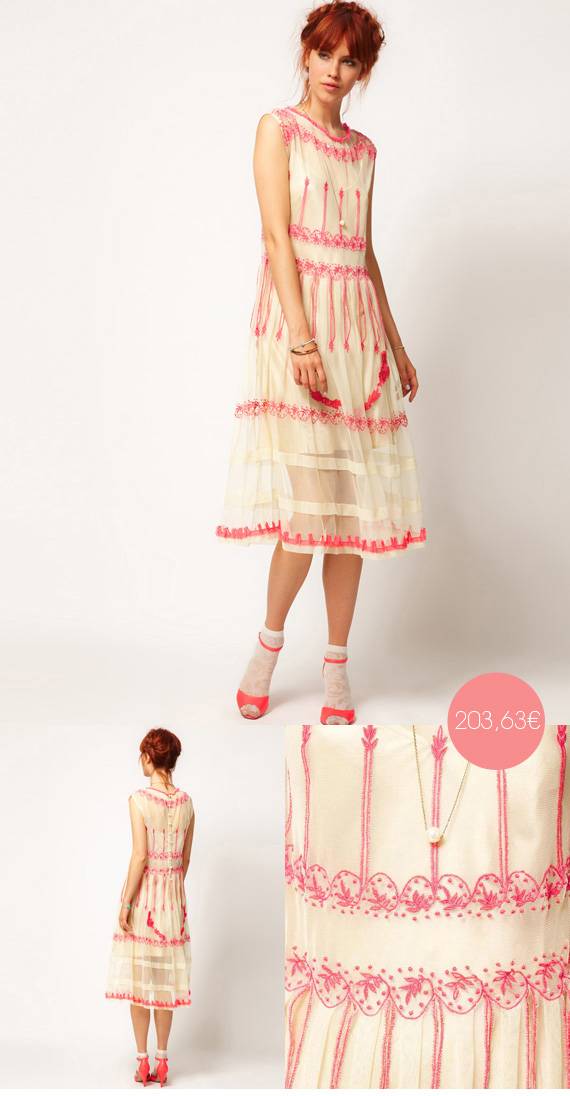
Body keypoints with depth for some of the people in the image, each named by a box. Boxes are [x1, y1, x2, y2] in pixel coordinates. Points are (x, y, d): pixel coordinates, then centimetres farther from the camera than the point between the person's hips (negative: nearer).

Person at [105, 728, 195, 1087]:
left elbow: (140, 856, -18)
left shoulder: (140, 799, -14)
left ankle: (143, 1060, 9)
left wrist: (125, 902, -12)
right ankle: (161, 1059, 15)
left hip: (144, 892, -5)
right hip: (173, 895, 5)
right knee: (165, 979, 11)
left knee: (139, 977, 5)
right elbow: (185, 858, 9)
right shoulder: (186, 801, 3)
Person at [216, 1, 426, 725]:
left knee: (352, 504, 3)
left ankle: (337, 664, 11)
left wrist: (397, 345, 20)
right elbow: (277, 236, -9)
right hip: (296, 322, -5)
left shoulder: (362, 150, 18)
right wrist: (302, 338, -20)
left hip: (358, 331, 6)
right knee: (310, 499, -12)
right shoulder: (278, 129, 2)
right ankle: (269, 643, 10)